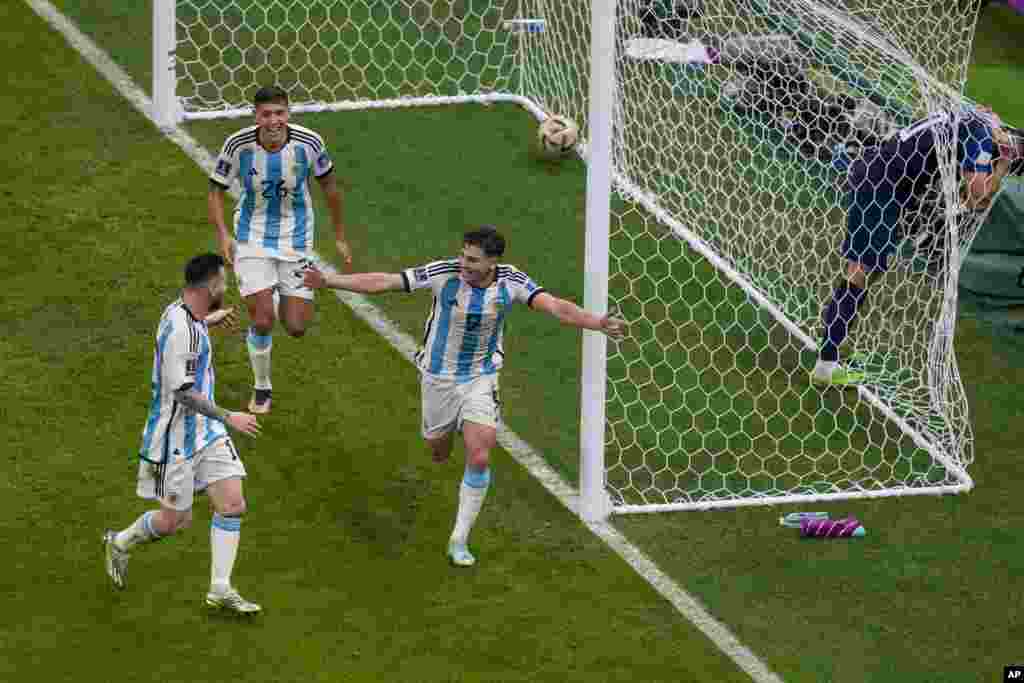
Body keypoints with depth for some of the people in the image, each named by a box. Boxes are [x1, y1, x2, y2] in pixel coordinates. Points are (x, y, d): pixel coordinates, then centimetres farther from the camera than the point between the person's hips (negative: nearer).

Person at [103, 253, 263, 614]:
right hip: (177, 436, -9)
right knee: (176, 520, 5)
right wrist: (228, 417, -23)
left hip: (206, 432, 9)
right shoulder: (182, 330, -27)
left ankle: (220, 589, 7)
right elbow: (182, 391, -28)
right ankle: (120, 543, 33)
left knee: (233, 505, 0)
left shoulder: (179, 311, 3)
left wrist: (209, 320, 40)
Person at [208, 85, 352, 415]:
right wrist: (223, 234, -20)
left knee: (296, 328, -1)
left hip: (295, 239, 1)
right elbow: (216, 190, -4)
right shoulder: (238, 145, -18)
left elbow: (328, 184, 3)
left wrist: (339, 236, 11)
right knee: (262, 321, -12)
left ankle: (281, 300, 37)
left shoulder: (308, 142, -16)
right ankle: (262, 388, 16)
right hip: (253, 239, -1)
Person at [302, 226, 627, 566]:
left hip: (481, 378, 0)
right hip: (438, 376, 0)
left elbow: (557, 307, -25)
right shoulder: (444, 273, -22)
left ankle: (459, 541, 2)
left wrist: (598, 322, -42)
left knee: (479, 459, -14)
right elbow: (382, 281, -18)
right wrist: (328, 281, -21)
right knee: (439, 453, 16)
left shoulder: (511, 281, -18)